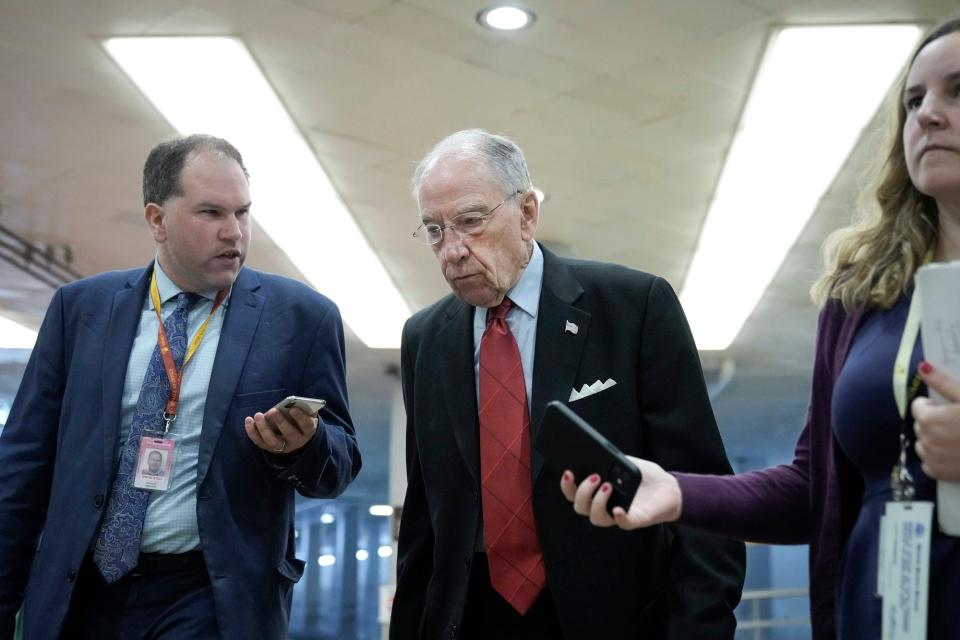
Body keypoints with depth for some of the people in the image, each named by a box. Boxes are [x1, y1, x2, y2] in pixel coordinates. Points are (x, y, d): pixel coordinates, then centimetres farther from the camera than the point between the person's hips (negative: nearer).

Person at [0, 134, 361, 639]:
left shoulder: (302, 317, -3)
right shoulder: (81, 307, 4)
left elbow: (342, 463, 1)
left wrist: (306, 443, -21)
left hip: (213, 599, -2)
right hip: (76, 596, 3)